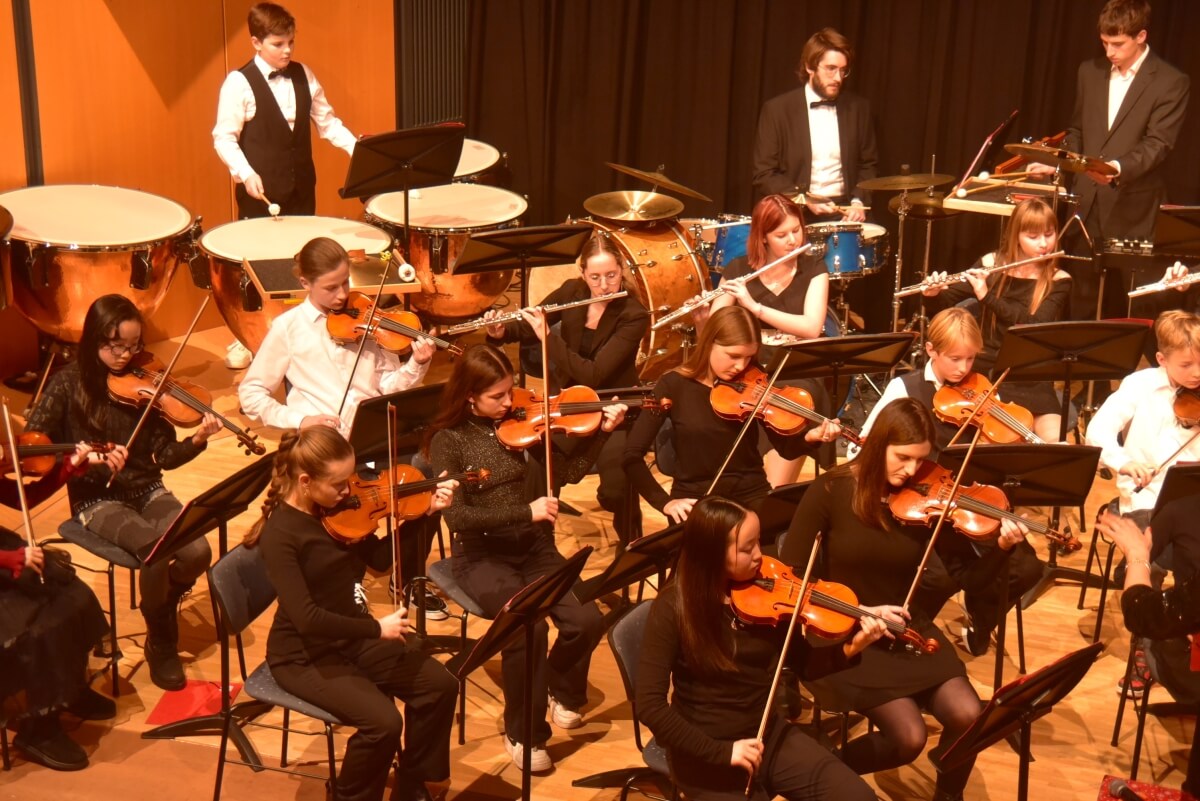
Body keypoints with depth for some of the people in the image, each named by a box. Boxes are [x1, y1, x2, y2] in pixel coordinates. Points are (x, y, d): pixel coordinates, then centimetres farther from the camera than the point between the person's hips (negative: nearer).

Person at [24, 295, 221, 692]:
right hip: (96, 500, -3)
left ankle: (163, 603, 11)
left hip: (147, 491, 3)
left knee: (197, 552, -25)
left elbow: (164, 455, 0)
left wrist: (197, 441, -21)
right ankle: (160, 640, -3)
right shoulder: (68, 384, -6)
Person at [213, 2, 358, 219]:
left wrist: (359, 151, -3)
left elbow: (327, 122, 12)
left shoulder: (303, 75, 7)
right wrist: (246, 174, -24)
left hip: (302, 188, 5)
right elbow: (224, 138, -10)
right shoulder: (238, 82, -9)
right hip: (261, 190, -5)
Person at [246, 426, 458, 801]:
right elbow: (306, 619, -29)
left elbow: (380, 558, 9)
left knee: (440, 685, -6)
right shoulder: (280, 534, -22)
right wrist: (376, 628, -25)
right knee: (383, 721, -25)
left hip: (352, 639, 7)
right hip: (305, 655, -7)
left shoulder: (336, 510, -2)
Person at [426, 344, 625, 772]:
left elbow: (567, 471, 3)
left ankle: (562, 690, 14)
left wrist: (603, 431, -9)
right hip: (482, 556, -4)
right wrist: (524, 511, -27)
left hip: (535, 549, 4)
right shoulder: (448, 440, -10)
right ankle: (522, 733, -7)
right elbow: (456, 515, -20)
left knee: (587, 620, -20)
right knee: (528, 626, -30)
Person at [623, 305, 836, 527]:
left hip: (751, 494, 2)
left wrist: (811, 437, -20)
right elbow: (632, 455, -5)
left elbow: (786, 448, 1)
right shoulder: (674, 386, -6)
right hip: (695, 499, -2)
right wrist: (664, 502, -14)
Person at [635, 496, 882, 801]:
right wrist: (720, 751, -23)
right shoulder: (674, 608, -16)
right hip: (706, 754, -4)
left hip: (769, 734, 5)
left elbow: (806, 663, 6)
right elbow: (650, 706, -19)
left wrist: (852, 646, -13)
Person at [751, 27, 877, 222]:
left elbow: (867, 165, 15)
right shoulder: (776, 109, -3)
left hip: (842, 212, 2)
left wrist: (859, 201, -3)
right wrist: (803, 199, -14)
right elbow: (764, 174, -2)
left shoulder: (858, 108, 7)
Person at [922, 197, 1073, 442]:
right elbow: (948, 300, 9)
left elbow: (1035, 326, -17)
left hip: (1030, 378, -1)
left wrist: (987, 295, -25)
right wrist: (934, 292, -15)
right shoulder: (991, 265, 4)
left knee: (1054, 442, -23)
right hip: (985, 367, 1)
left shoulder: (1059, 281, -1)